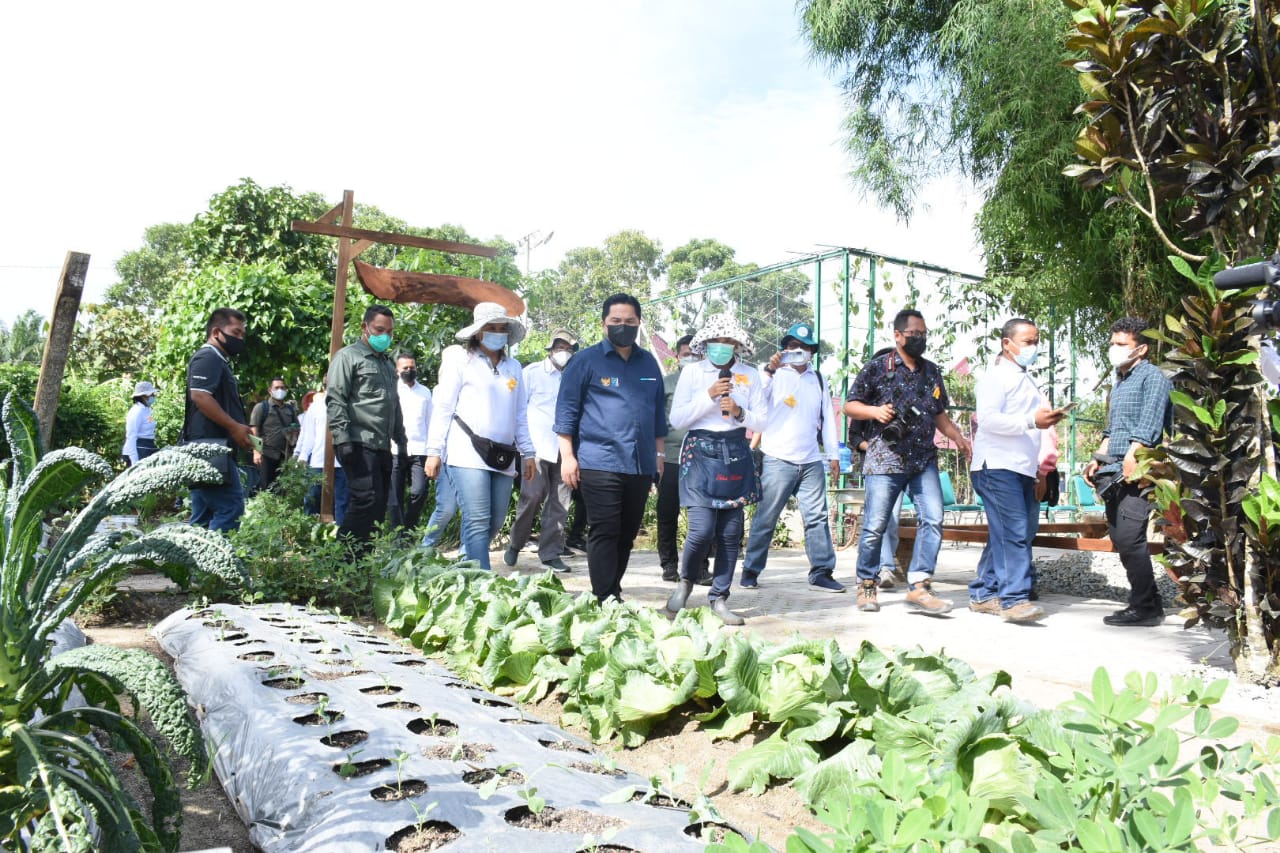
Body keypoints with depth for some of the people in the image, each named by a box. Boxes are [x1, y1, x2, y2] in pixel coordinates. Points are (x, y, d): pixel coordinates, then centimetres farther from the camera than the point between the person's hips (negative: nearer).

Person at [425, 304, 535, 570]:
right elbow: (443, 407, 1)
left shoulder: (513, 367, 18)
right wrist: (434, 451, -4)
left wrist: (528, 453, 16)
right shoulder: (461, 360, 5)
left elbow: (520, 414, 21)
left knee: (495, 523, 5)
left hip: (503, 457, 6)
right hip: (469, 454, -5)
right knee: (478, 522, -13)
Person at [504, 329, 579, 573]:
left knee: (559, 502, 3)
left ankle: (550, 553, 13)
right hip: (537, 446, -3)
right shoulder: (533, 372, 4)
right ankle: (515, 544, 12)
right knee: (533, 496, -9)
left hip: (565, 449, 3)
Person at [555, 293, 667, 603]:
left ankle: (612, 591, 21)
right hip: (599, 463, -5)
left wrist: (658, 455, 16)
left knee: (627, 534, 10)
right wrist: (567, 456, -6)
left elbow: (658, 412, 20)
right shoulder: (586, 360, 1)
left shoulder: (649, 362, 14)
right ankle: (606, 600, -2)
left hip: (640, 465, 5)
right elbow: (566, 410, -1)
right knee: (604, 533, -6)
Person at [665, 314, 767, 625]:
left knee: (731, 532, 3)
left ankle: (718, 598, 14)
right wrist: (708, 396, -11)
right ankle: (685, 581, 15)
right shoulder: (692, 372, 4)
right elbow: (676, 419, -2)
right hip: (700, 451, -2)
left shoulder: (750, 375, 9)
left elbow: (762, 421, 9)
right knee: (702, 528, -13)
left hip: (736, 453, 3)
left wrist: (740, 412, -10)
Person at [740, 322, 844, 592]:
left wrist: (833, 455, 13)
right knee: (765, 518, 0)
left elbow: (827, 419, 18)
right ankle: (751, 570, 8)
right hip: (777, 459, -4)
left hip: (812, 461, 4)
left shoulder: (818, 380, 17)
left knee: (817, 517, 2)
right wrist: (769, 371, -22)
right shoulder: (775, 375, 4)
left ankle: (822, 571, 8)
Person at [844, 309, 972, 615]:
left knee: (933, 520, -7)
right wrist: (875, 411, -16)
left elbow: (939, 414, 22)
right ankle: (866, 585, 14)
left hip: (924, 460, 5)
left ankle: (918, 586, -1)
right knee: (875, 525, -3)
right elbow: (850, 405, 2)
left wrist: (958, 437, 6)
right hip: (885, 459, -5)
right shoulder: (878, 367, 1)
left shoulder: (931, 371, 16)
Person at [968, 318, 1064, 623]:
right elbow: (987, 419, -18)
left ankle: (983, 594, 15)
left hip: (1022, 468, 9)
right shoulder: (996, 376, -5)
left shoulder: (1026, 379, 24)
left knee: (1003, 534, 9)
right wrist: (1031, 421, -22)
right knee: (1014, 532, -15)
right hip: (998, 466, -9)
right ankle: (1014, 598, -14)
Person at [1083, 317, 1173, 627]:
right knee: (1120, 539, 9)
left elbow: (1148, 426, -17)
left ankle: (1145, 608, -3)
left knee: (1129, 538, -12)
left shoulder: (1152, 377, -5)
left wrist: (1131, 458, -25)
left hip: (1137, 473, -9)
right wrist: (1098, 460, 22)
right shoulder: (1119, 382, 23)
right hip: (1115, 473, 9)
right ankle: (1149, 603, 19)